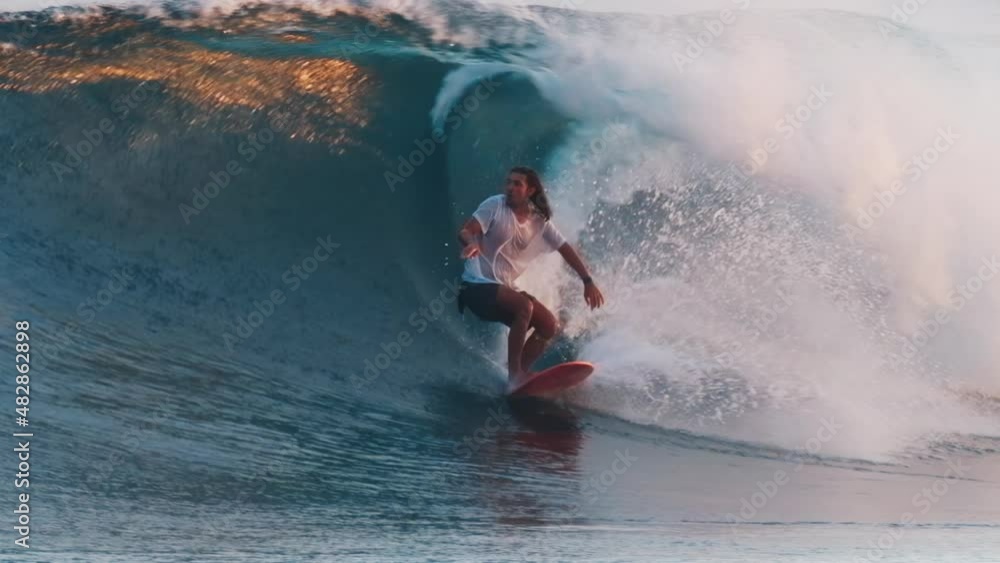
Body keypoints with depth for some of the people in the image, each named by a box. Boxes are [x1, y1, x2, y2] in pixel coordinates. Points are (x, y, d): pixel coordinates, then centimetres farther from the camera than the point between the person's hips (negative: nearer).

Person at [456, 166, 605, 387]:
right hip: (479, 285, -6)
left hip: (506, 289, 7)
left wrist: (588, 282, -1)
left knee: (550, 326, -3)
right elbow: (465, 231, -16)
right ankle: (514, 374, -24)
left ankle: (520, 374, 3)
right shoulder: (495, 205, -7)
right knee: (524, 306, -30)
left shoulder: (540, 222, 5)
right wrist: (470, 242, -40)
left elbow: (566, 250, 7)